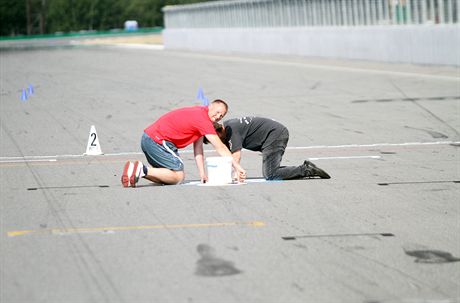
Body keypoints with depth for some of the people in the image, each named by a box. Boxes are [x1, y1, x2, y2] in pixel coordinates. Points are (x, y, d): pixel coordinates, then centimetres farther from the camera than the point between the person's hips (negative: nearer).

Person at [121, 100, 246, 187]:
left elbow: (198, 148, 13)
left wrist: (202, 173, 6)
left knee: (169, 177, 12)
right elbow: (220, 148, -15)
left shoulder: (199, 114, 17)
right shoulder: (203, 118, -14)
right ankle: (143, 170, -16)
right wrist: (237, 167, -12)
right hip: (158, 140, -10)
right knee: (178, 176, -10)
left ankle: (135, 169, 3)